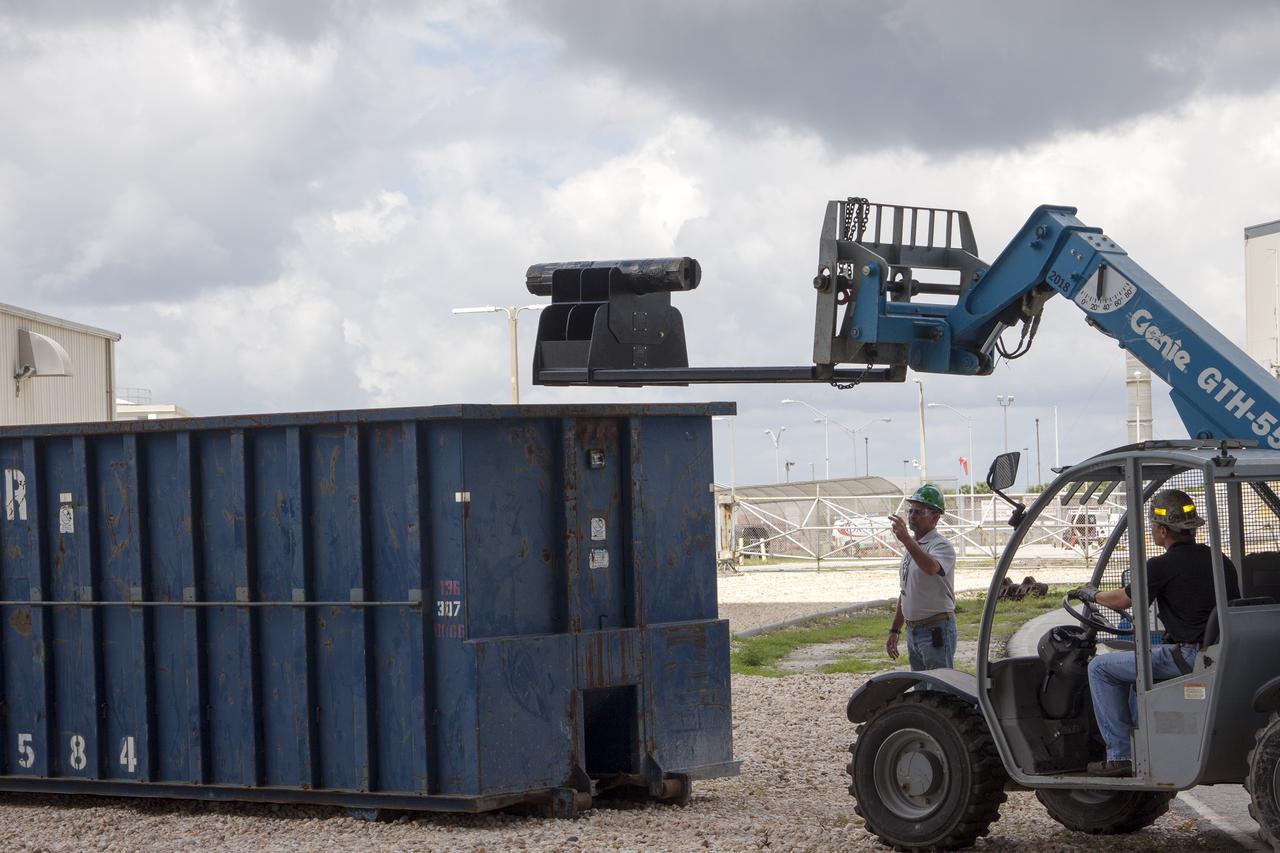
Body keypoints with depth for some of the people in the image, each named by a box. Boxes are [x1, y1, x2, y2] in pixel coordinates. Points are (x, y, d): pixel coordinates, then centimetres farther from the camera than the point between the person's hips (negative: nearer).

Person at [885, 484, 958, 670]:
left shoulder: (940, 545, -13)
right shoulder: (911, 546, 16)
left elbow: (931, 567, -38)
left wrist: (906, 539, -48)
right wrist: (894, 630, 23)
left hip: (936, 631, -9)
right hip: (913, 631, 9)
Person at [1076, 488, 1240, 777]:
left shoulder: (1162, 567, -9)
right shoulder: (1220, 560, 12)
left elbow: (1121, 600, 5)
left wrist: (1093, 595, 27)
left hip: (1188, 657, -8)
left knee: (1101, 668, 3)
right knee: (1137, 662, 33)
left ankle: (1119, 755, -1)